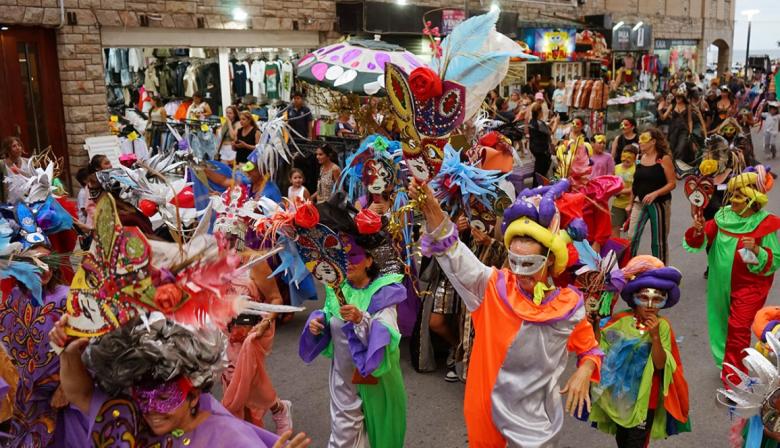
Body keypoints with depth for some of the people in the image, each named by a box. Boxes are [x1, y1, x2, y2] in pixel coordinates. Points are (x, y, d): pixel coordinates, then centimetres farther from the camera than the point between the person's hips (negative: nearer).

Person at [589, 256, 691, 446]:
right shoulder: (619, 321, -10)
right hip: (619, 393, 2)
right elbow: (599, 349, -6)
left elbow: (660, 364, -17)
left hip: (645, 395, -2)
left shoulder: (662, 326, -13)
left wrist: (655, 336, -30)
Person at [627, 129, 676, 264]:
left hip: (659, 203, -4)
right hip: (640, 203, 4)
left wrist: (655, 193, -24)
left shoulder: (664, 158, -8)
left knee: (659, 240, 6)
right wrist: (631, 204, 15)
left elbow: (672, 183, -11)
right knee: (631, 237, -7)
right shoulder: (640, 158, 7)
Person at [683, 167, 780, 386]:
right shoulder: (724, 216, -1)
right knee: (723, 323, 19)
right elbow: (703, 240, 0)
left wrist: (756, 250, -30)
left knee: (738, 328, -10)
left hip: (750, 285, -5)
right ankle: (728, 365, 42)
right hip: (722, 282, 5)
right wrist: (698, 232, -21)